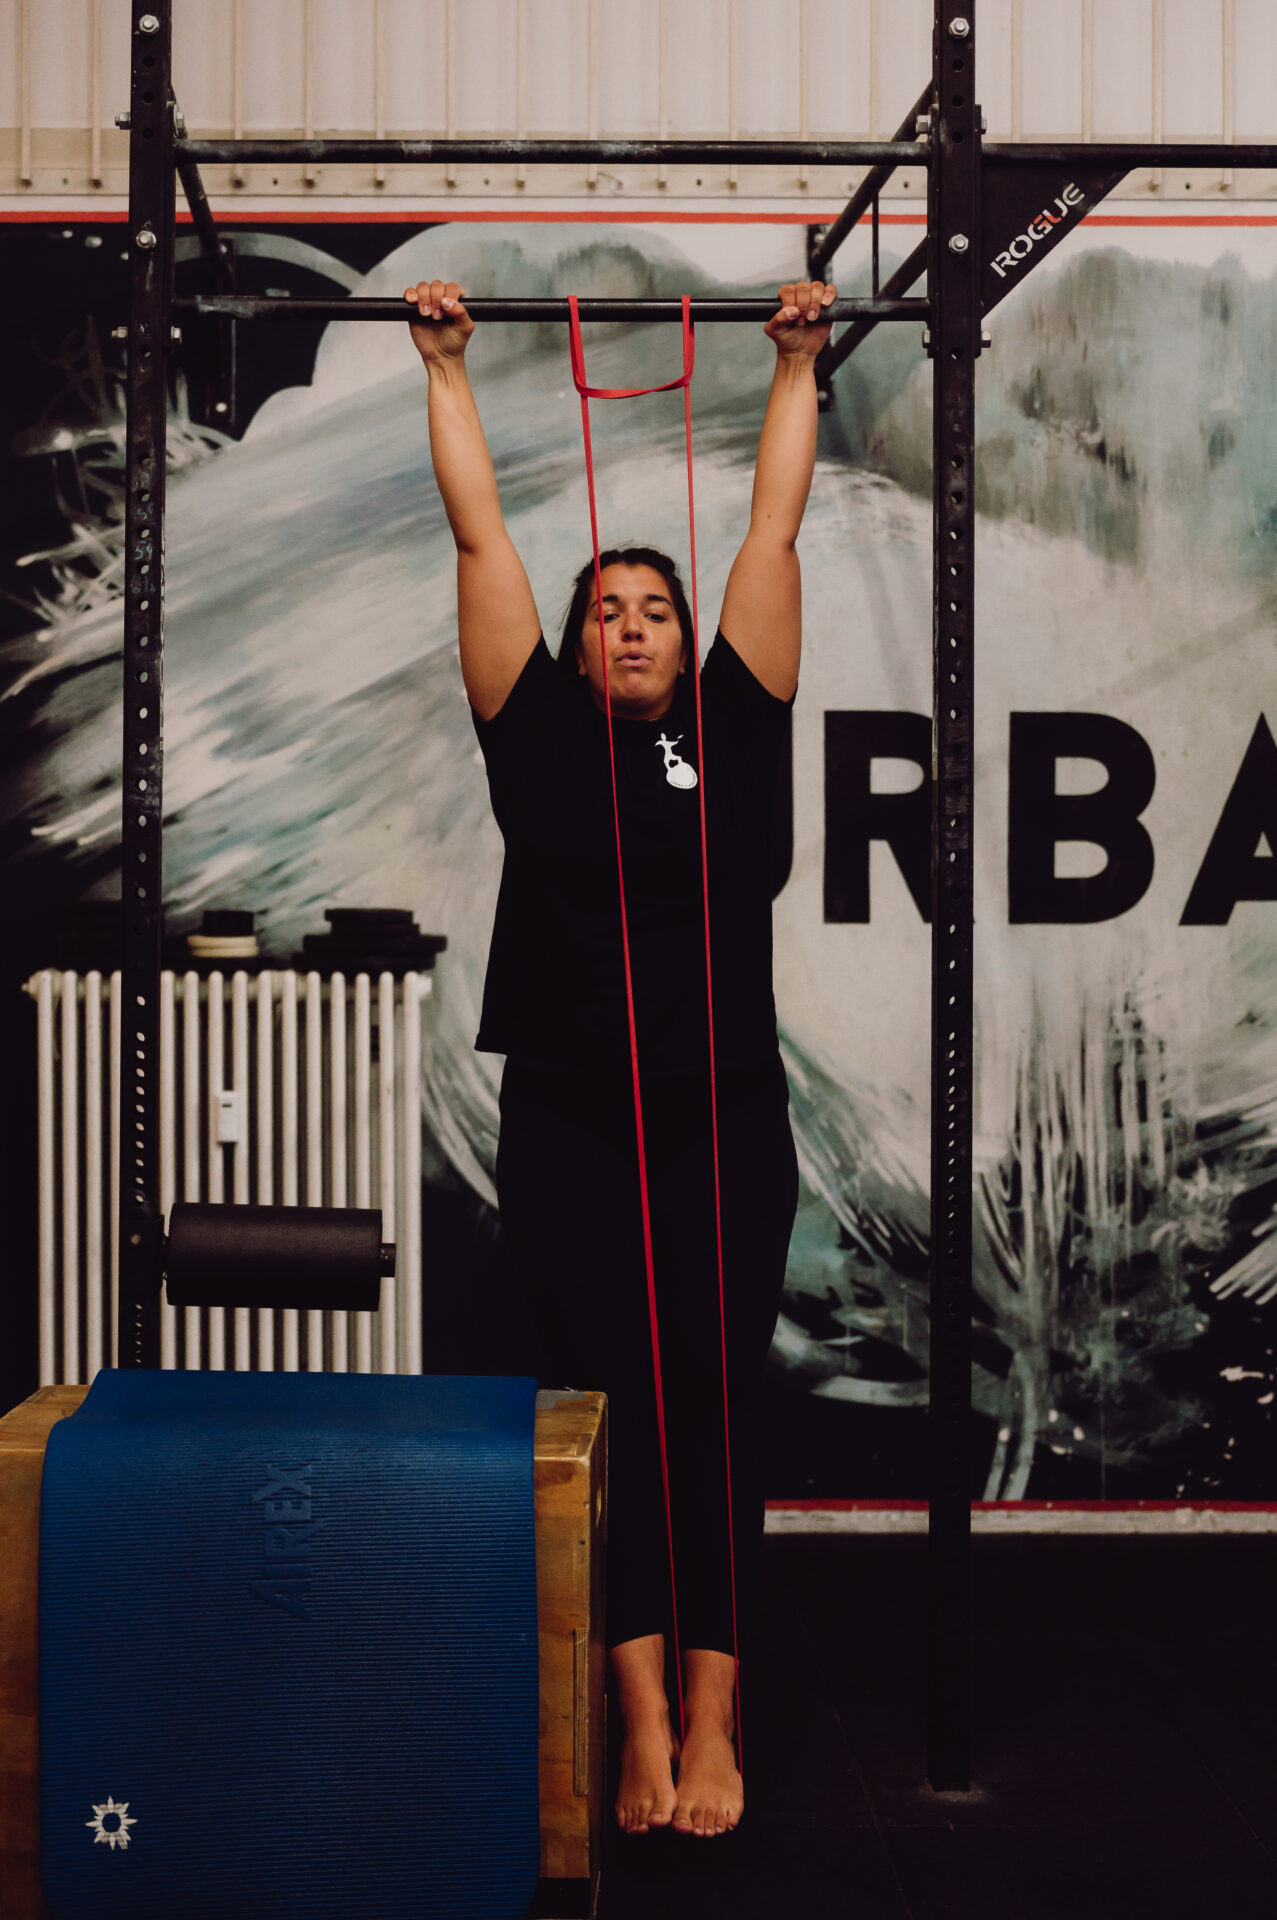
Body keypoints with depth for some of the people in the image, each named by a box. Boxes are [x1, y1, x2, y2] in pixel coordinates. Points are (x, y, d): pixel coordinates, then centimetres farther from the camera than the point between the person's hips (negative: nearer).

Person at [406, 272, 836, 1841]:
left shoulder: (731, 726, 11)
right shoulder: (539, 735, 10)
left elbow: (773, 530, 15)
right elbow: (479, 537, 13)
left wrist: (796, 365, 20)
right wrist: (445, 366, 18)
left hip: (726, 1130, 0)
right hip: (567, 1130, 0)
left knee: (715, 1405, -2)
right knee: (610, 1403, -3)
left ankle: (714, 1713, 2)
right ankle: (645, 1709, 1)